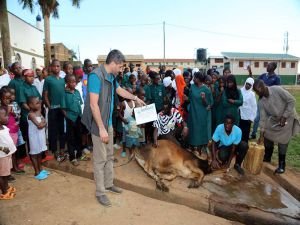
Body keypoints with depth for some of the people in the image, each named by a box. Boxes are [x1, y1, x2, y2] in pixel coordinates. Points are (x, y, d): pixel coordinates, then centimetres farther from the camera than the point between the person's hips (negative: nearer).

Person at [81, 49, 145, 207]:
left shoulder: (111, 77, 5)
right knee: (100, 159, 2)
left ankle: (109, 184, 34)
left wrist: (136, 98, 32)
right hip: (99, 124, -8)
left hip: (109, 122, 9)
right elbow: (93, 105, -24)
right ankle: (100, 192, 19)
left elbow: (119, 90, 26)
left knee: (109, 156, 18)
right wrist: (101, 128, -23)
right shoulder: (96, 76, -21)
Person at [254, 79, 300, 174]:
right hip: (274, 119, 5)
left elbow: (292, 101, -21)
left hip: (287, 118, -5)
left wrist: (284, 116, -25)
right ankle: (267, 157, 29)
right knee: (267, 136, 6)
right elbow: (263, 117, -10)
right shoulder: (261, 101, -12)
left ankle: (281, 165, 9)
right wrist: (261, 134, -12)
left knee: (282, 142, -5)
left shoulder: (277, 89, -27)